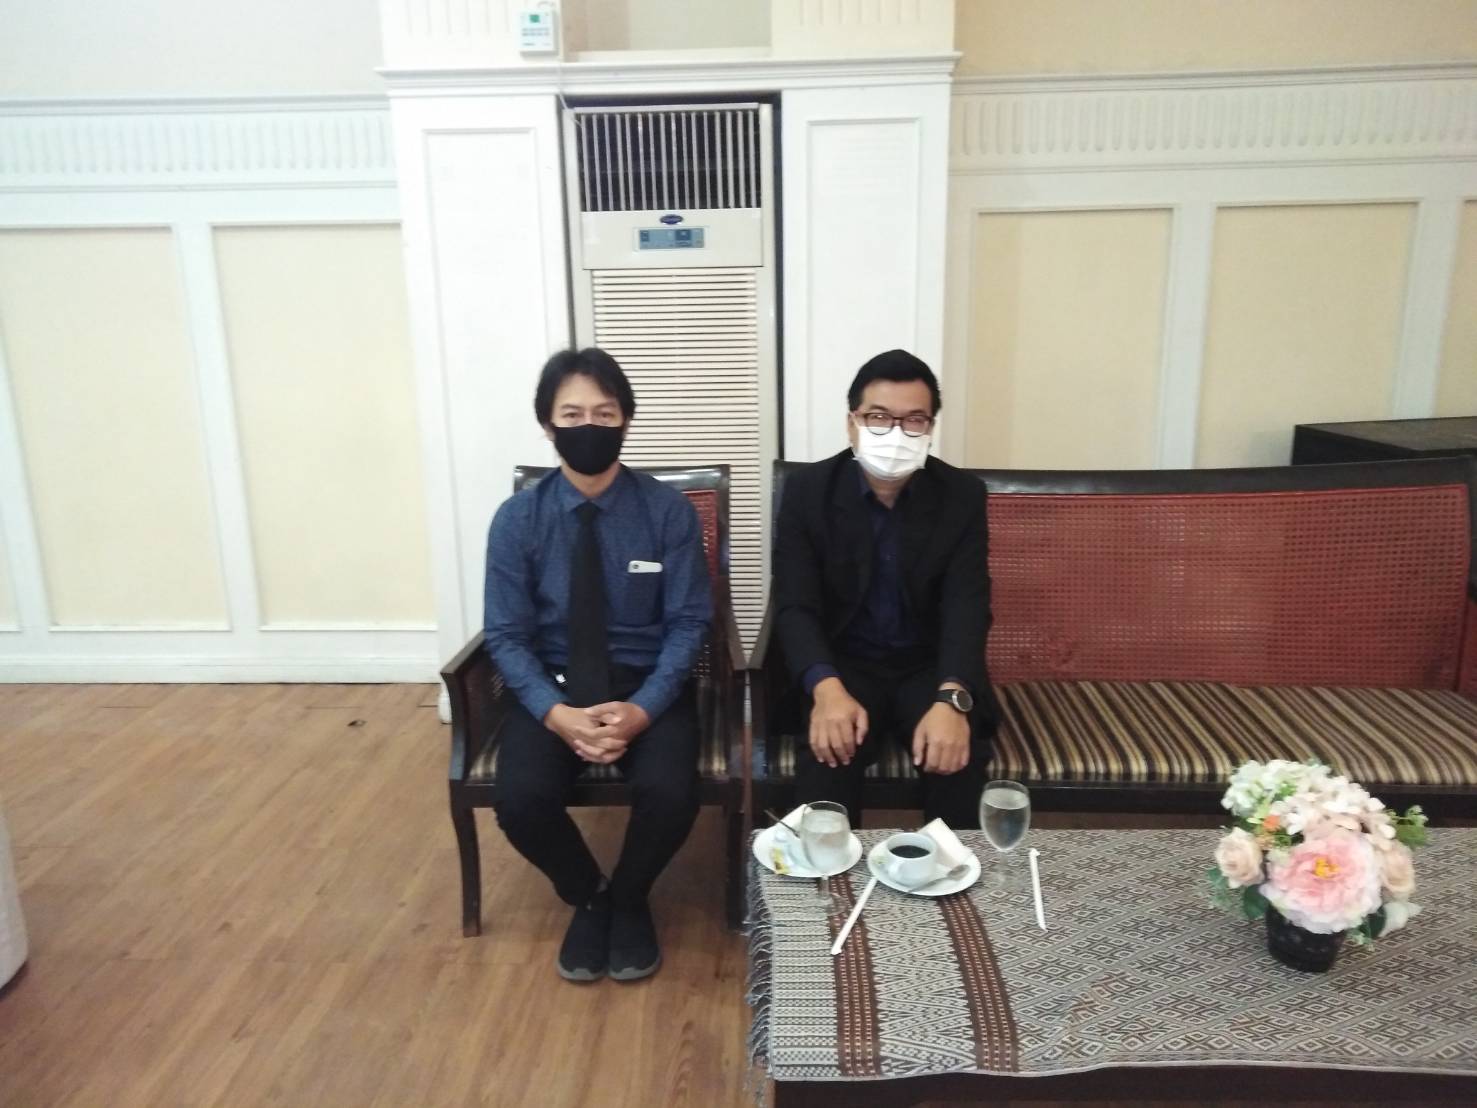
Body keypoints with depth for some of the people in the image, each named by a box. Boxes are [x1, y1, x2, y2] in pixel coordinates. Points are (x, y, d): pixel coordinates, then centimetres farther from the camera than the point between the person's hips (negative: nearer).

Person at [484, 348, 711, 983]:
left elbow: (689, 622, -6)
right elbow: (507, 636, -4)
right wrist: (555, 712, -21)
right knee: (519, 800, -25)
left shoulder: (669, 511, -6)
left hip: (648, 685, -1)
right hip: (553, 685, 1)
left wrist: (643, 709, -21)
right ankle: (588, 898, 10)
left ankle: (630, 900, 9)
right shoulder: (517, 519, -4)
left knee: (671, 793, -27)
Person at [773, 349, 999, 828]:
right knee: (829, 753, -29)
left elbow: (967, 607, -13)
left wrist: (952, 699, -32)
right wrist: (827, 689, -32)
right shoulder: (807, 489, -7)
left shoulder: (962, 495, -4)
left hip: (931, 668, 1)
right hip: (842, 666, -1)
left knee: (957, 755, -26)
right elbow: (795, 607, -13)